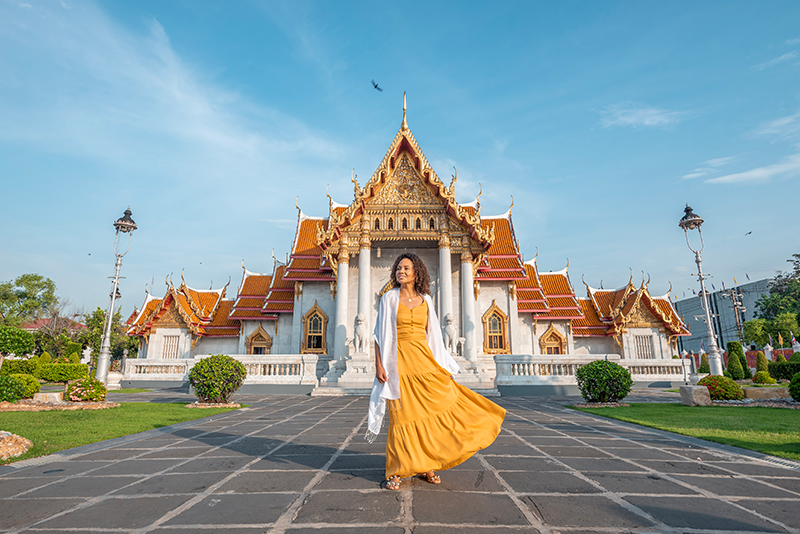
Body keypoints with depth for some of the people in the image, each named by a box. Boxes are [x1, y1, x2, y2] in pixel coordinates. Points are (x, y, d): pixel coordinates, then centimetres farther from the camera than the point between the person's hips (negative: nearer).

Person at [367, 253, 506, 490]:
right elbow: (380, 334, -2)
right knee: (404, 415, -2)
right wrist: (379, 365, -9)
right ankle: (396, 472, 12)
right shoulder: (389, 298, 0)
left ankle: (426, 465, 20)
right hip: (400, 361, -3)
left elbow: (432, 335, 13)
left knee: (431, 410, 1)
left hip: (424, 361, 3)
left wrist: (441, 365, 10)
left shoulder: (425, 300, 9)